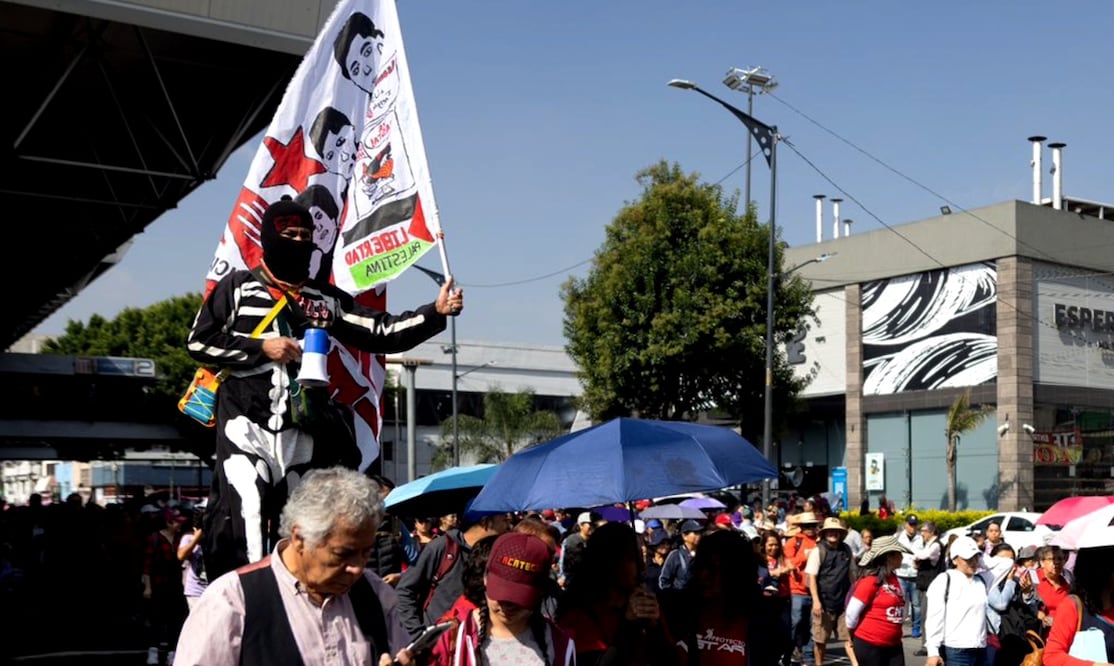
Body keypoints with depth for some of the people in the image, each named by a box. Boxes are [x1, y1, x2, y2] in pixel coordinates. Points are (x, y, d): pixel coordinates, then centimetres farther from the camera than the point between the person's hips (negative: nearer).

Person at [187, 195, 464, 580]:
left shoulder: (326, 299, 15)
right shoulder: (238, 287, 8)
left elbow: (383, 334, 7)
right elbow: (198, 342, 3)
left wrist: (435, 312, -6)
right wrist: (260, 347, -7)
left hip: (303, 432, 4)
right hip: (246, 422, -4)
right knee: (243, 514, -17)